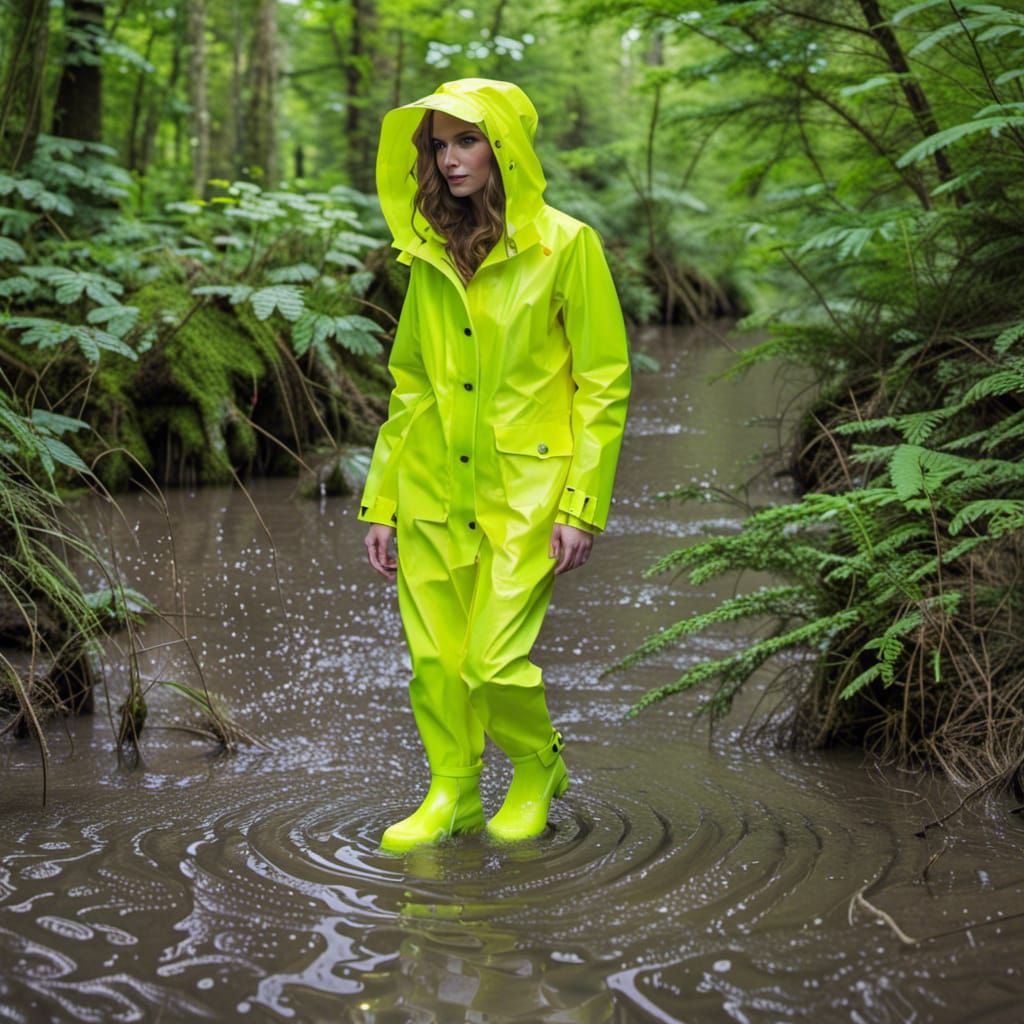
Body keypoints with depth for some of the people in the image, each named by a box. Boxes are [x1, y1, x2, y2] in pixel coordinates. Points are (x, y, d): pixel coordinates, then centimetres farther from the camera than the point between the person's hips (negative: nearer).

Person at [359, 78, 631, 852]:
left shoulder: (565, 245, -7)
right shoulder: (431, 252, 9)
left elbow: (605, 383, -6)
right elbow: (409, 383, 14)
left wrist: (581, 507, -12)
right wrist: (381, 502, 10)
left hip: (524, 485, -5)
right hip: (433, 487, 5)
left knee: (494, 660, -8)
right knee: (434, 657, 5)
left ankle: (539, 768, 20)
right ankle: (452, 793, 24)